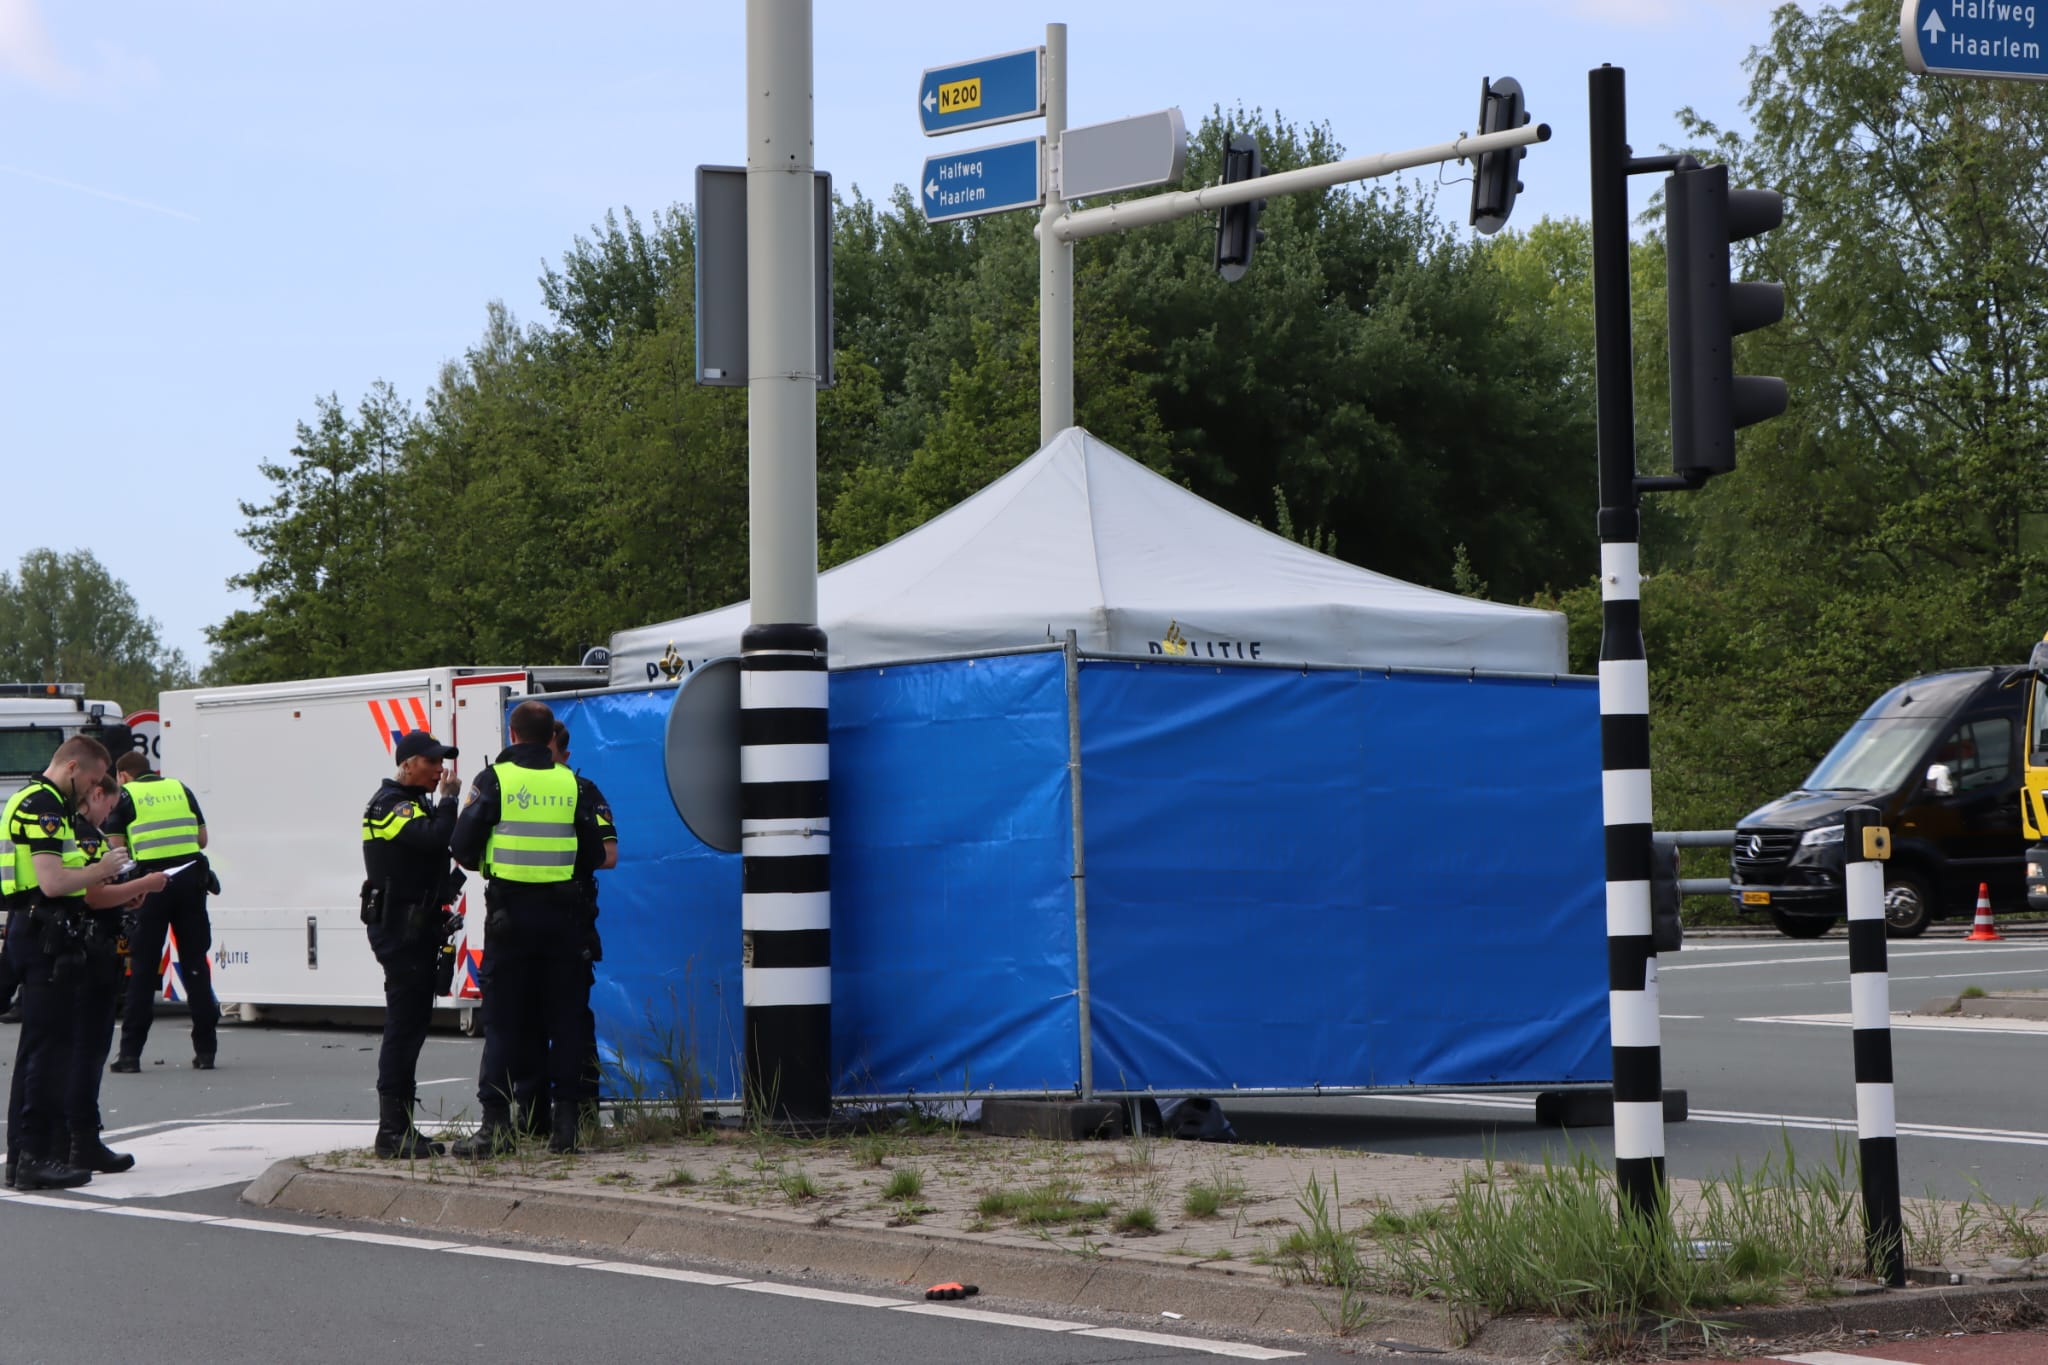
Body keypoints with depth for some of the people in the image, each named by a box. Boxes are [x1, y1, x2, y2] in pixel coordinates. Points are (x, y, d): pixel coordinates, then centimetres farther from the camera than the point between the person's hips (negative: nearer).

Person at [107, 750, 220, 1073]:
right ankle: (205, 1049, 7)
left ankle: (131, 1053, 2)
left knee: (143, 968, 3)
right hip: (191, 880, 3)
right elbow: (202, 838, 14)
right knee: (195, 964, 8)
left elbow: (117, 847, -2)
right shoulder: (181, 789, 15)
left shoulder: (125, 796, 4)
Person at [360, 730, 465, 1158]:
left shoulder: (413, 803, 21)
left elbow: (436, 845, 18)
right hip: (399, 926, -11)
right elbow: (434, 838, -29)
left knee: (411, 1022, 13)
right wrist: (450, 799, -15)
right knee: (405, 1023, -11)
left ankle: (401, 1128, 19)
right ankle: (391, 1132, -11)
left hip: (415, 927, 11)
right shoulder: (392, 805, -13)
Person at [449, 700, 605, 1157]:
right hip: (563, 912, 2)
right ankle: (565, 1122, 5)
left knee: (503, 1020, 2)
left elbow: (464, 847, -6)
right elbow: (595, 853, 7)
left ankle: (496, 1122, -2)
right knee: (566, 1017, 8)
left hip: (510, 911, -2)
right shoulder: (570, 784, 4)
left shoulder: (494, 780, -4)